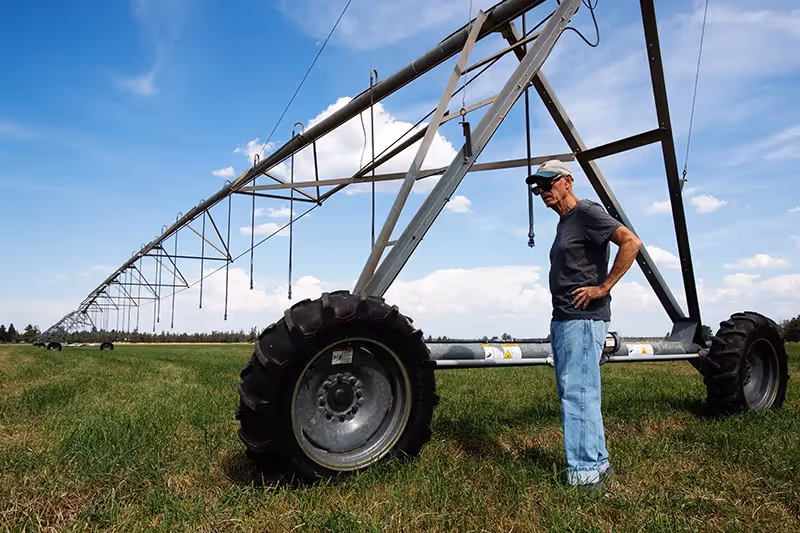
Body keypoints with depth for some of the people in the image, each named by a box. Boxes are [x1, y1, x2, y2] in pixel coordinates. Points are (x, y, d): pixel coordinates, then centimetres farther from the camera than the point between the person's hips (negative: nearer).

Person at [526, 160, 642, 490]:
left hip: (583, 319, -10)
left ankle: (584, 476, -5)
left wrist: (603, 288, -20)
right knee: (572, 394, 13)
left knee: (577, 394, -10)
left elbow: (632, 242, -20)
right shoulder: (563, 223, 20)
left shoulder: (587, 213, -8)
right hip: (562, 320, 10)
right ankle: (598, 463, 22)